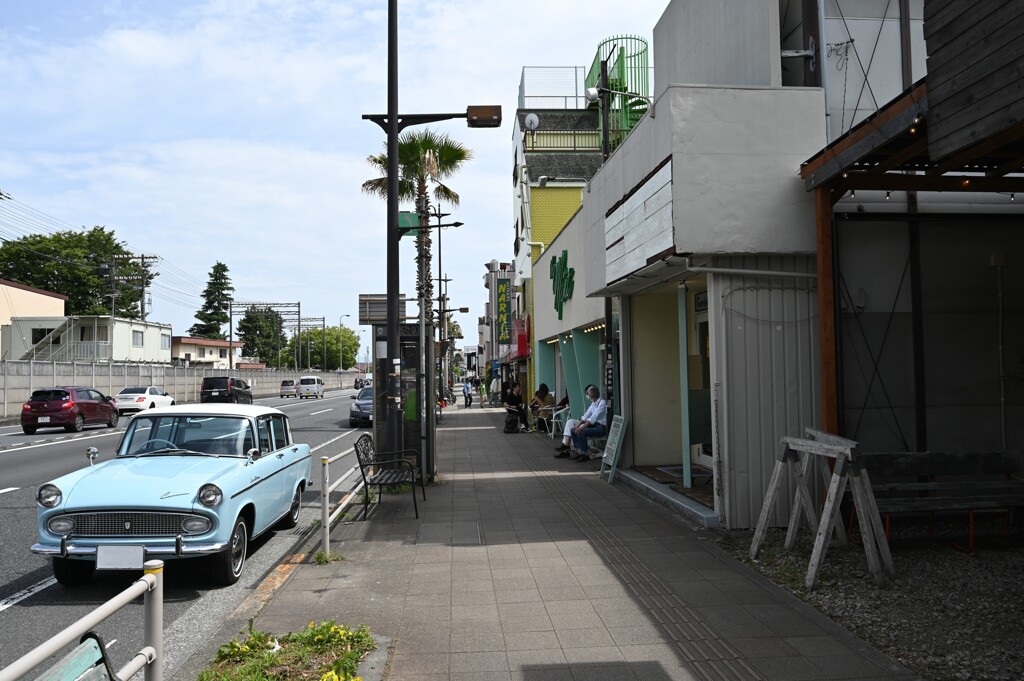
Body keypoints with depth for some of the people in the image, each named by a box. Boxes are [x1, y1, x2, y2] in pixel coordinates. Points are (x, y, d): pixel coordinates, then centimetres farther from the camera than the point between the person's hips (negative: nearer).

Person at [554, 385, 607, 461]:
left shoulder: (602, 403, -15)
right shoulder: (593, 403, 13)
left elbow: (593, 417, -23)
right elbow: (586, 415, 7)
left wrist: (581, 427, -26)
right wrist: (577, 426, -4)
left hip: (601, 427, -8)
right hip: (594, 425, 8)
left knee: (582, 432, -30)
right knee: (574, 430, -9)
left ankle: (584, 454, -16)